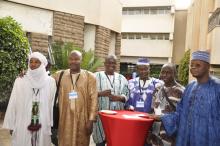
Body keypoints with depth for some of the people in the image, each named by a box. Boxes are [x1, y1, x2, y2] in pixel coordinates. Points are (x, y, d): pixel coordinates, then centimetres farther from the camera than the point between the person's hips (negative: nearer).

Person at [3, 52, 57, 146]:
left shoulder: (50, 81, -3)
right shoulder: (20, 81, -2)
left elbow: (53, 104, -1)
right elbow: (13, 104, 2)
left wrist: (52, 125, 1)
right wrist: (11, 125, 4)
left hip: (43, 126, 0)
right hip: (22, 126, 1)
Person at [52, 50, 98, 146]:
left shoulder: (90, 77, 0)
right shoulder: (59, 75, 4)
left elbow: (93, 99, -3)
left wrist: (91, 120, -8)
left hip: (83, 119, -1)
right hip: (65, 119, 1)